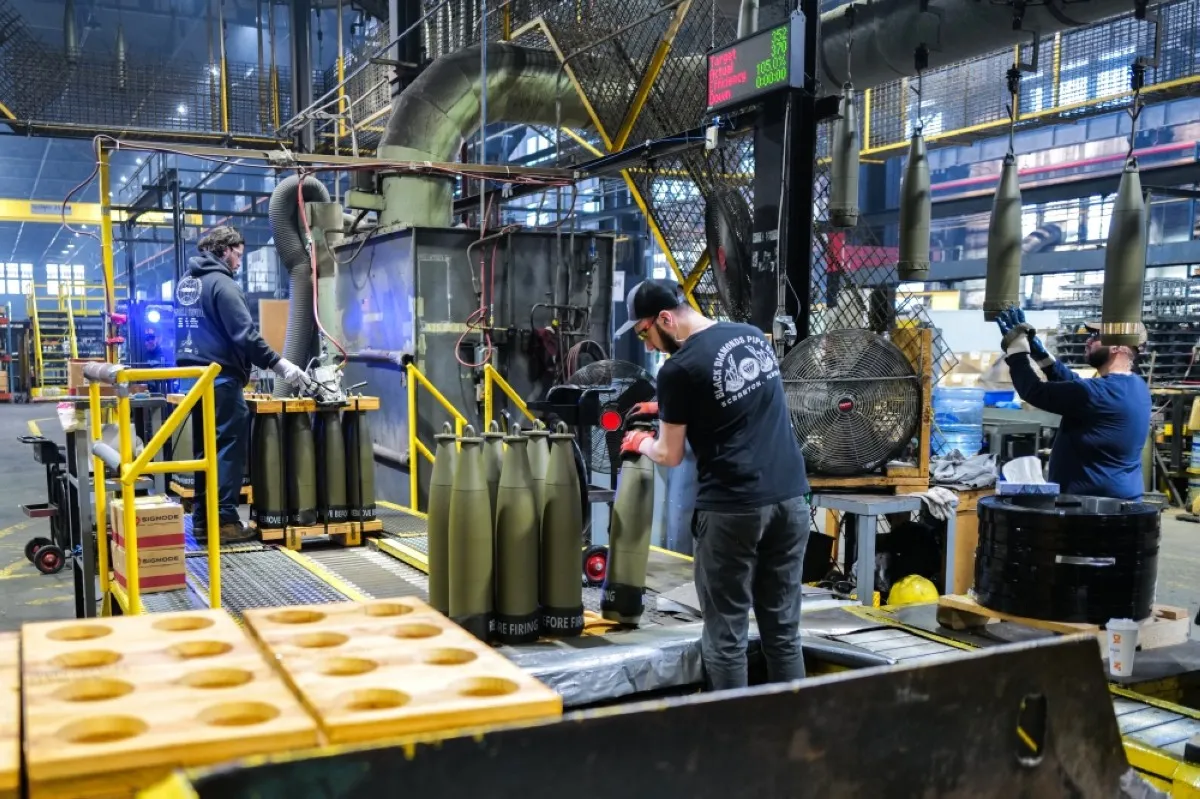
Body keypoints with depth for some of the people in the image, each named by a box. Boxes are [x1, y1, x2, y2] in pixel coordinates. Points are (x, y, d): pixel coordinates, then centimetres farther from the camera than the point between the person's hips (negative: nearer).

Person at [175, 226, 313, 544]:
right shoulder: (221, 283, -11)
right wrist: (280, 365, -17)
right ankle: (224, 521, -5)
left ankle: (202, 521, 15)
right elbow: (245, 335, -19)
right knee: (229, 450, -5)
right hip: (220, 379, -9)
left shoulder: (185, 283, 17)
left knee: (205, 449, 12)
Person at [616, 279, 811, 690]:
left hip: (733, 507, -7)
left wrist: (641, 442, 21)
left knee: (726, 634, 4)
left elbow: (670, 456, 1)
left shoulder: (679, 368, -10)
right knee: (783, 628, 13)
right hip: (790, 497, 7)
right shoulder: (753, 336, 11)